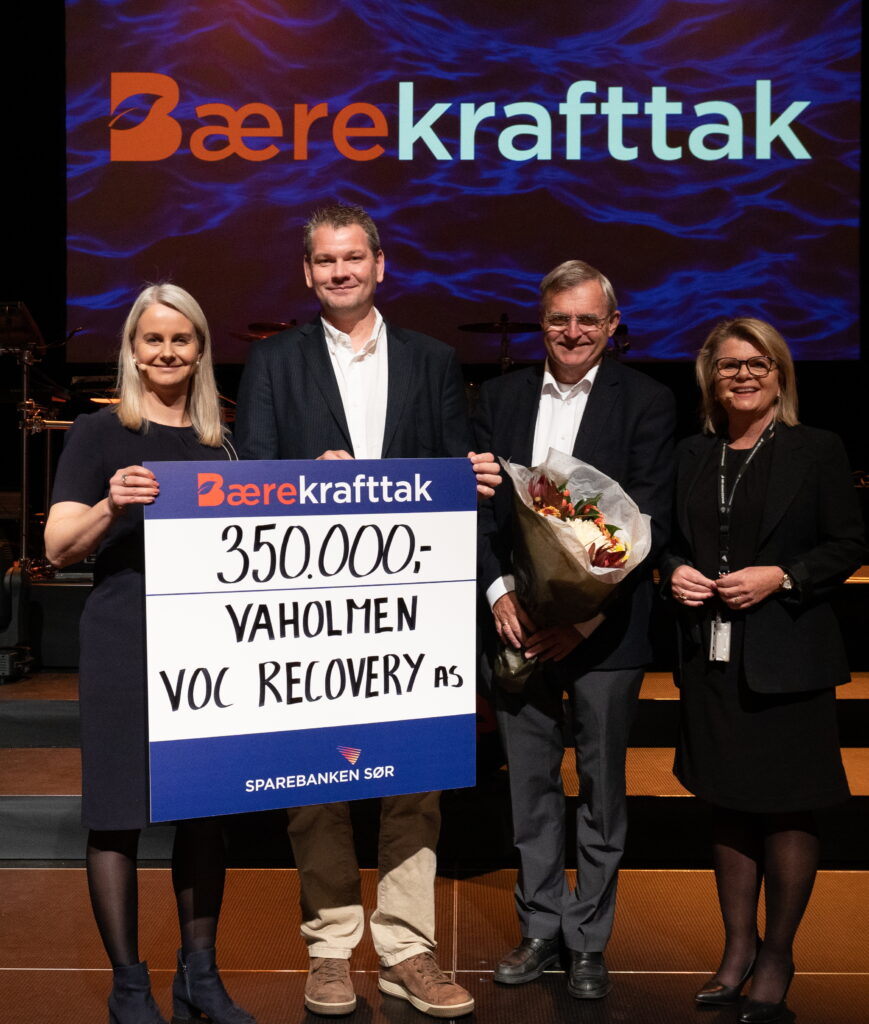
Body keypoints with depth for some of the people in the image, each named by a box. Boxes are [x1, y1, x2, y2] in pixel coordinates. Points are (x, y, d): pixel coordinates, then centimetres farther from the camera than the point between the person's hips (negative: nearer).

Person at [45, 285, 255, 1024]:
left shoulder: (219, 444, 14)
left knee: (207, 808, 9)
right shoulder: (99, 434, 0)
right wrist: (111, 505, -26)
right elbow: (58, 548, -7)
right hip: (124, 637, -4)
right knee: (119, 811, 0)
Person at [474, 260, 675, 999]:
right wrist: (498, 592, -8)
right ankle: (542, 929, 27)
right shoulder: (501, 397, 8)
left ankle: (589, 941, 23)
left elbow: (648, 521, -8)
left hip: (602, 627, -3)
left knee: (602, 792, 8)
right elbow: (479, 503, 6)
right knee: (531, 787, 12)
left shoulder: (647, 403, -2)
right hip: (516, 623, 3)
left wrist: (585, 613, -15)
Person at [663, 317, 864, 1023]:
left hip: (787, 657, -4)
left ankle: (778, 954, 19)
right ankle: (738, 948, 26)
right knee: (728, 801, 12)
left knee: (787, 808, 3)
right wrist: (676, 571, -2)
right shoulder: (693, 456, 11)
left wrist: (781, 578, -16)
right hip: (711, 654, 4)